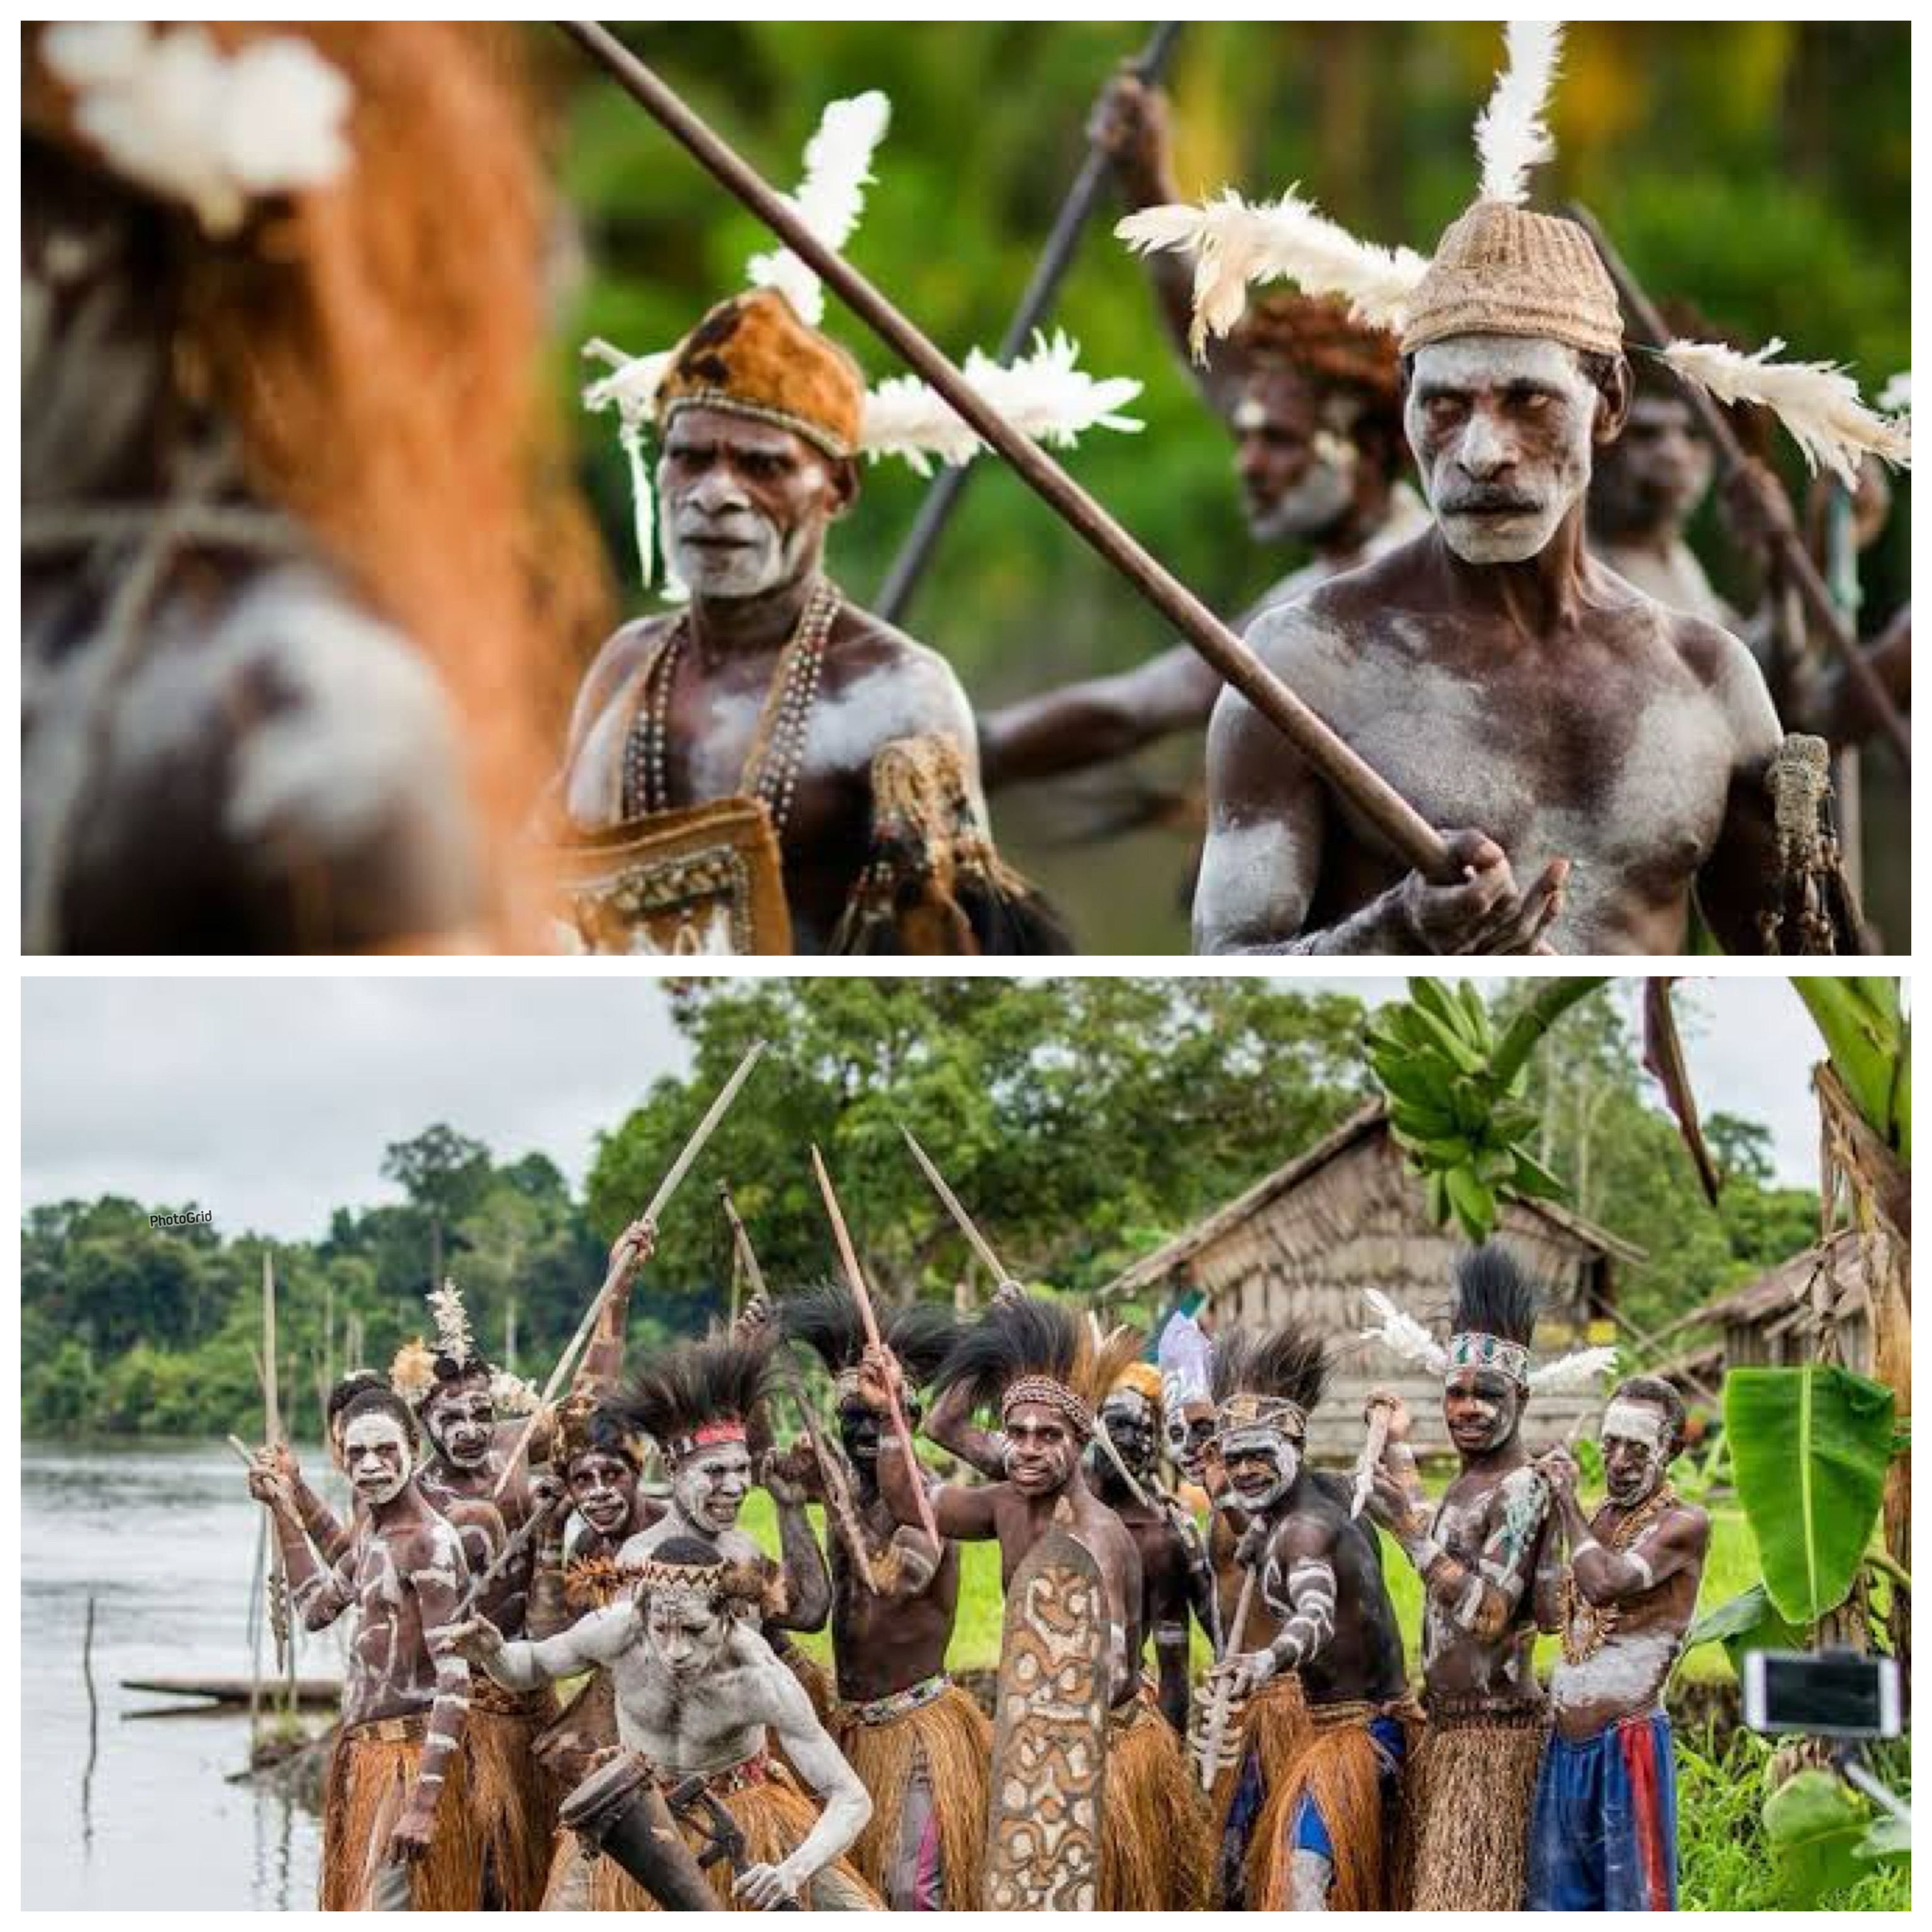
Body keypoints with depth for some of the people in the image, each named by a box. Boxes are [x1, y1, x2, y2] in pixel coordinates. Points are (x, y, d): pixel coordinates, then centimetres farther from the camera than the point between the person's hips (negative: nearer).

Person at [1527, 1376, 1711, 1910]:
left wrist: (1566, 1499, -13)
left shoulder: (1684, 1524, -10)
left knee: (1633, 1901, -4)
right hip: (1564, 1743, 8)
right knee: (1556, 1900, 9)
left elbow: (1607, 1584, -24)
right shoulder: (1597, 1516, 14)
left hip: (1626, 1742, -8)